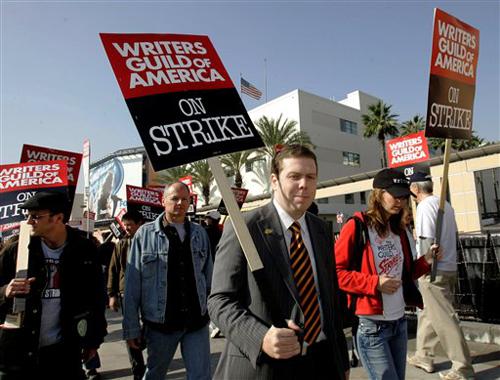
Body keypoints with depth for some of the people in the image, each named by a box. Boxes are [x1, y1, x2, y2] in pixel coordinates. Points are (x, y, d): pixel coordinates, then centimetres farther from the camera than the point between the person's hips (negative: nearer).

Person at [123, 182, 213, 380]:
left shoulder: (199, 233, 2)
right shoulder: (145, 234, -6)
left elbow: (208, 277, 8)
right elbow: (132, 284, -5)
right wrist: (131, 328, -4)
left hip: (197, 319, 1)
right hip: (160, 320, -1)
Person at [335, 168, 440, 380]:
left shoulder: (399, 230, 9)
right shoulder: (356, 227, -15)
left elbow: (403, 274, 17)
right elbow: (335, 272, -17)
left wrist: (425, 262, 1)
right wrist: (374, 283, -22)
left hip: (399, 322, 8)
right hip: (371, 326, -8)